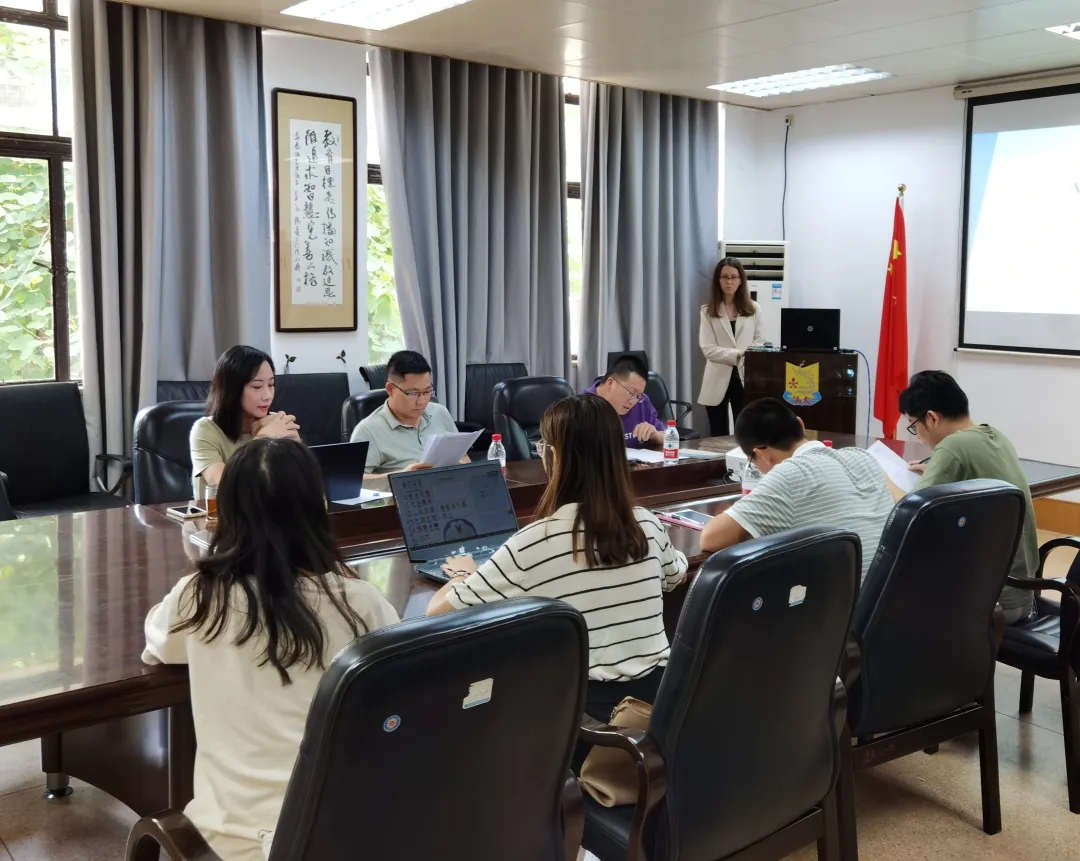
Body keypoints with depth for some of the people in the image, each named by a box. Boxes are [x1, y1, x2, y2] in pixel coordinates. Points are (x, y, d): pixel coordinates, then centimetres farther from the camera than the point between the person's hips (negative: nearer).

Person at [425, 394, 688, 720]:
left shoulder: (533, 542, -19)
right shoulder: (648, 525, -4)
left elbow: (439, 612, -10)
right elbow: (677, 577, 21)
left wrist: (464, 574, 11)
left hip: (588, 705, -5)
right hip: (657, 693, 5)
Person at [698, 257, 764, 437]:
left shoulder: (753, 309, 8)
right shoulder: (708, 311, 3)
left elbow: (758, 342, 8)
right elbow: (708, 349, -7)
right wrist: (738, 354, -20)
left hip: (745, 379, 1)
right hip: (718, 381, 0)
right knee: (719, 438, 6)